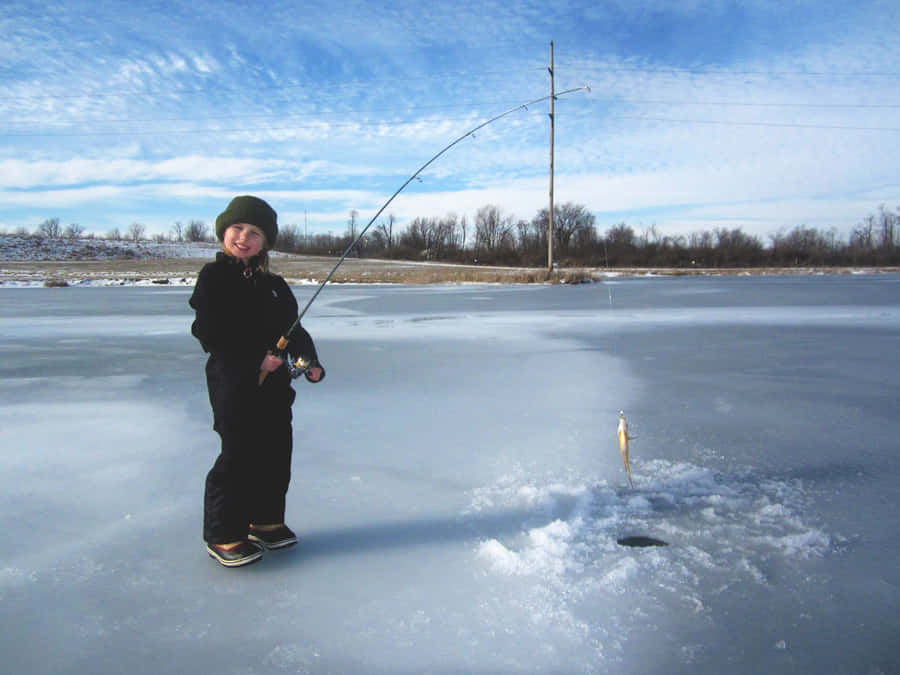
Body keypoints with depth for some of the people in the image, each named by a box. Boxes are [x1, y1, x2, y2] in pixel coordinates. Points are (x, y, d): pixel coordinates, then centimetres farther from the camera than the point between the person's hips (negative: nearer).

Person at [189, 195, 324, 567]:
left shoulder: (274, 285, 13)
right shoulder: (213, 277, -5)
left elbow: (294, 330, 14)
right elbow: (210, 334, -13)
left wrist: (309, 360, -3)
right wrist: (257, 358, -18)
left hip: (275, 383, 7)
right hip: (233, 383, -6)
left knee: (277, 451, 11)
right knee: (239, 456, -3)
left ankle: (265, 520, 29)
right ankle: (223, 534, 12)